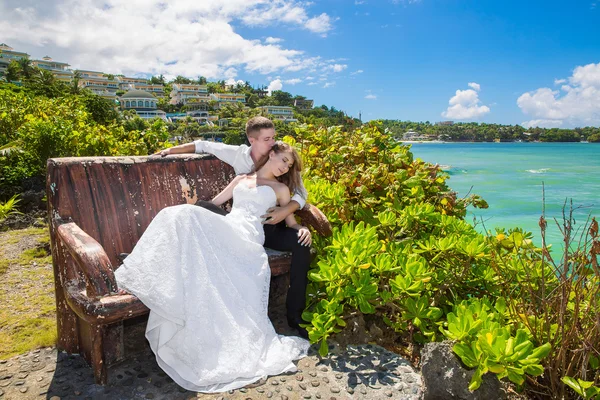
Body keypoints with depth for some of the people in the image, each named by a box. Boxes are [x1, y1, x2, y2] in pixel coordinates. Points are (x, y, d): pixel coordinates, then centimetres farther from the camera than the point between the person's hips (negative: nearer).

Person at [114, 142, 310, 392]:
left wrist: (303, 228, 1)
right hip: (223, 229, 4)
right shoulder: (241, 179, 31)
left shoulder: (281, 188, 23)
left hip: (247, 236, -4)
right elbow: (214, 203, 32)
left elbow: (291, 222, 22)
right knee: (184, 216, -28)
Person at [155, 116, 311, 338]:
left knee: (301, 243, -30)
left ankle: (295, 315, -17)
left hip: (270, 226, -1)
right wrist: (170, 150, 8)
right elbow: (204, 145, 11)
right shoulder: (238, 154, -2)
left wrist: (286, 210, -27)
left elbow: (301, 193, -9)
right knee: (201, 208, -21)